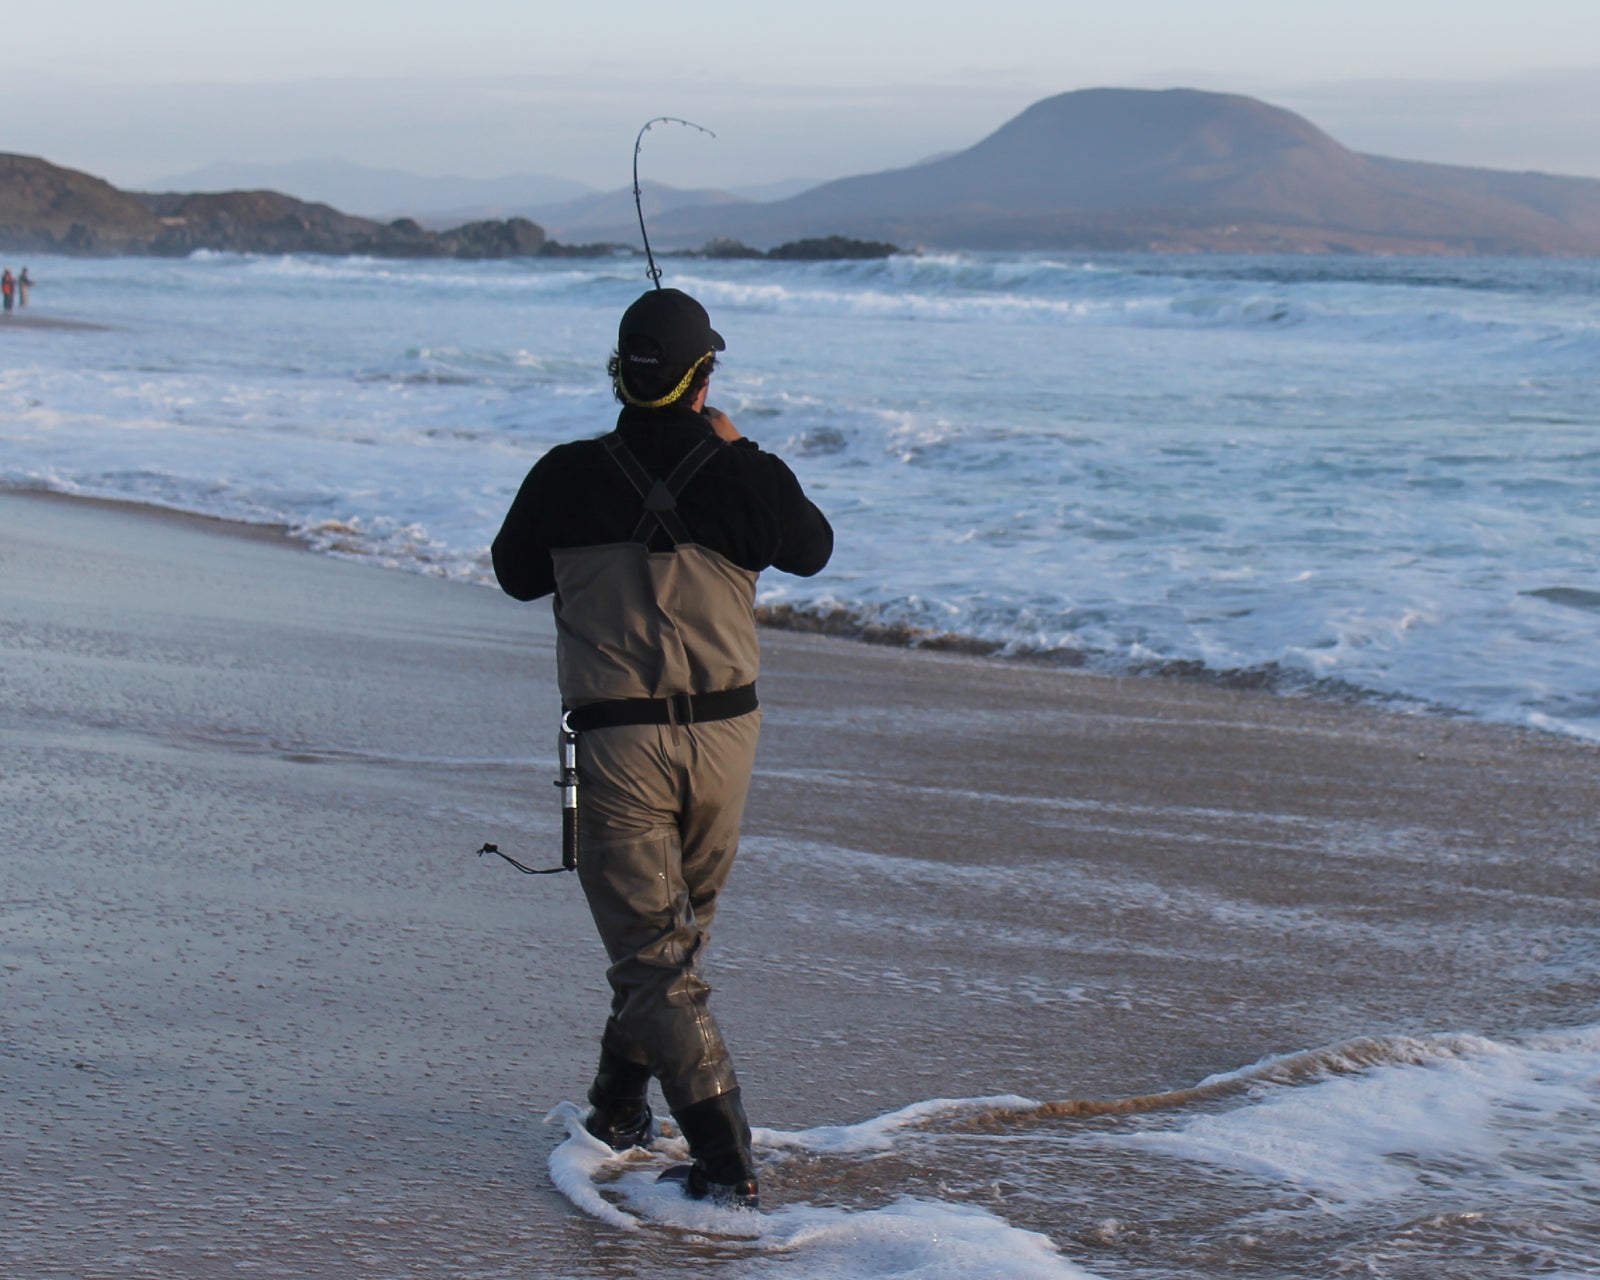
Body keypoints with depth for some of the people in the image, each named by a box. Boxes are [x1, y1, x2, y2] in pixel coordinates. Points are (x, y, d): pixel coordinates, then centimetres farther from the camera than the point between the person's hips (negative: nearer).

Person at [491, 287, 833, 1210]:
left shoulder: (568, 479, -8)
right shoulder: (750, 478, -8)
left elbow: (516, 574, 11)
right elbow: (812, 550, 15)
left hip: (617, 744, -2)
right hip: (725, 736, 2)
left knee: (652, 952, 0)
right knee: (681, 925, 24)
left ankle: (726, 1159, -10)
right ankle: (621, 1101, 40)